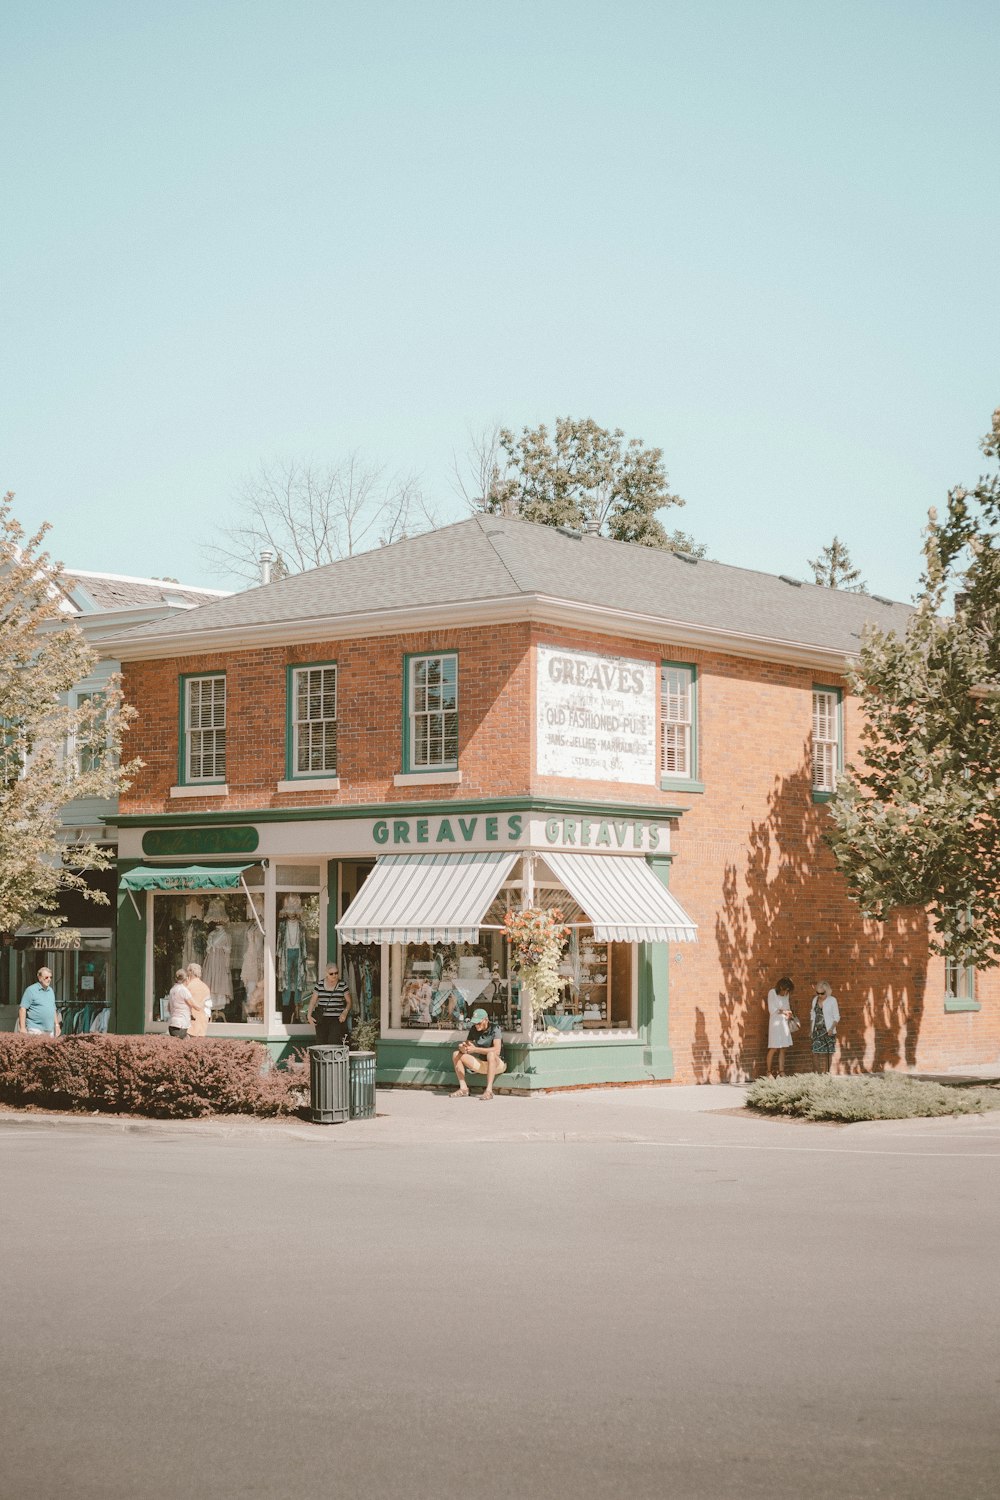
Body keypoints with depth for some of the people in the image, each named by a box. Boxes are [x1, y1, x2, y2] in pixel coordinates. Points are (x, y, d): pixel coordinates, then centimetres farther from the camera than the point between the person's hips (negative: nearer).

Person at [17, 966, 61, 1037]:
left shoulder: (51, 991, 17)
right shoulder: (31, 990, -4)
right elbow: (22, 1009, -9)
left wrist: (57, 1025, 18)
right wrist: (22, 1028, -15)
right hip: (35, 1030, -7)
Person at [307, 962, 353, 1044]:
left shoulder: (343, 985, 4)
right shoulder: (320, 985, 7)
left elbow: (349, 1002, 8)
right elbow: (313, 1001, 10)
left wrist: (345, 1013, -10)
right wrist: (309, 1015, -4)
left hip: (337, 1019, -2)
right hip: (322, 1019, 2)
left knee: (334, 1044, -16)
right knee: (322, 1044, -4)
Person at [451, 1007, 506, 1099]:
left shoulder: (494, 1028, -18)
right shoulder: (474, 1029, -1)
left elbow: (497, 1050, -31)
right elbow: (466, 1046, 3)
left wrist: (475, 1049, -36)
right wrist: (462, 1048, -24)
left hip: (498, 1064, -6)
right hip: (482, 1064, 6)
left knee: (491, 1054, -40)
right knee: (456, 1054, -6)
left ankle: (489, 1090, -42)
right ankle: (463, 1088, -10)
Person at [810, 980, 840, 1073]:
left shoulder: (832, 1000, -5)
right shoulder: (815, 1000, 8)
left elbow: (836, 1017, -4)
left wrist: (832, 1029, -17)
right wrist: (811, 1029, 8)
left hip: (828, 1031, -4)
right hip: (817, 1030, 4)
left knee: (827, 1054, -2)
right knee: (815, 1053, -3)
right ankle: (819, 1073, 3)